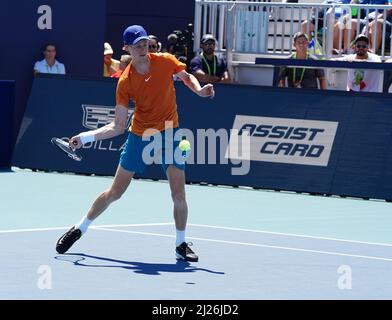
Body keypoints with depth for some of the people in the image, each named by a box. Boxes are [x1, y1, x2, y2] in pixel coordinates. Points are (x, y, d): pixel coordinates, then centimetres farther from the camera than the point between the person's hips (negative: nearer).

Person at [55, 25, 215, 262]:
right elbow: (118, 127, -11)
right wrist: (87, 137, -23)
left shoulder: (166, 61, -11)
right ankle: (79, 229, 22)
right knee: (115, 192, 5)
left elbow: (187, 77, 12)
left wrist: (199, 90, -9)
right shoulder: (125, 82, -15)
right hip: (139, 136, -1)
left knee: (179, 195, -9)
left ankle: (181, 245, 10)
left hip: (169, 134, 1)